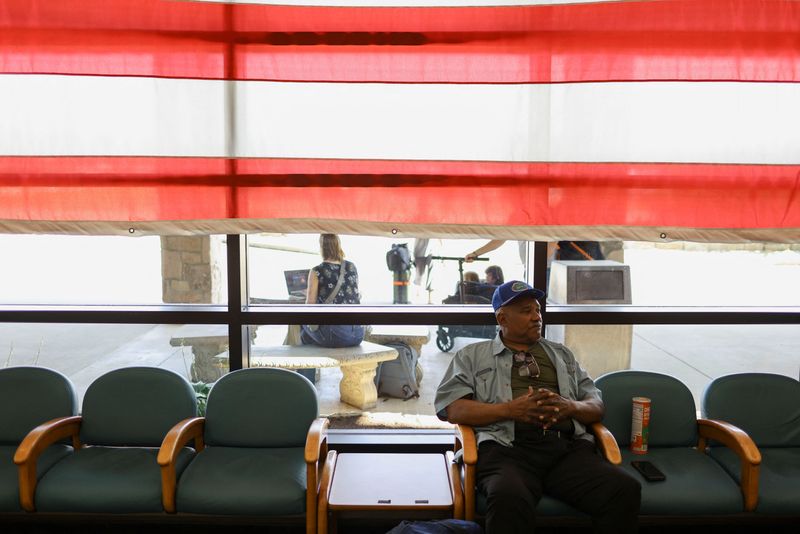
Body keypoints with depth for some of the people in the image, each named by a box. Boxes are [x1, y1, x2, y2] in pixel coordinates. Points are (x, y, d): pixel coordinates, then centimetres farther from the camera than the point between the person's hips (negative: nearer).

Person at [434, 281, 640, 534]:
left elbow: (597, 406, 23)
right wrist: (511, 409, -9)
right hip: (507, 448, -3)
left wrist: (569, 406, -2)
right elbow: (450, 407, 4)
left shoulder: (562, 354, 28)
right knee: (510, 500, -39)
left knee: (625, 489, -26)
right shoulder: (472, 356, 18)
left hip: (569, 447, 4)